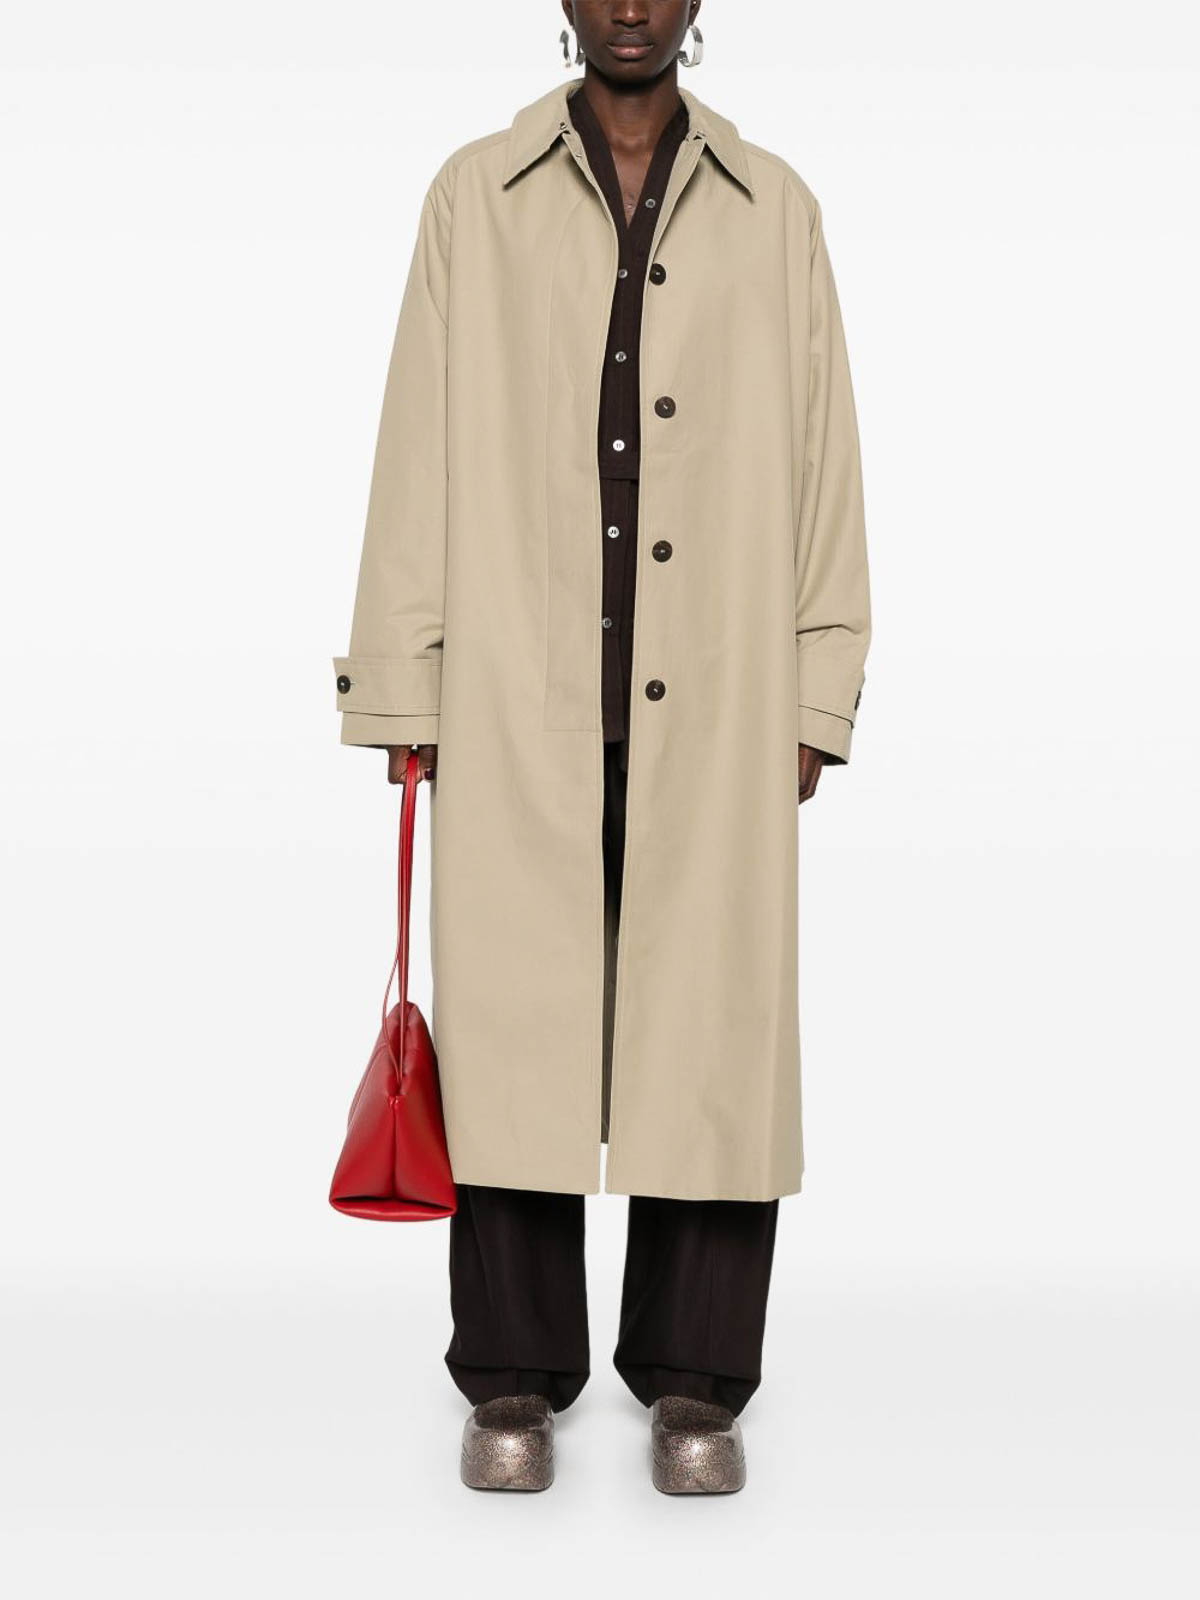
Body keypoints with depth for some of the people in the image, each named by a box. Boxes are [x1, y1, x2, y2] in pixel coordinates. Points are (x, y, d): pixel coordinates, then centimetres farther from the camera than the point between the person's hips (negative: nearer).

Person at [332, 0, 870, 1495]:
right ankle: (515, 1378, 16)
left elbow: (820, 463, 8)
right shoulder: (476, 196, 8)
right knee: (513, 1024, 2)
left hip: (714, 705, 1)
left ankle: (693, 1381, 17)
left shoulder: (773, 209, 10)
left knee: (712, 1032, 3)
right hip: (517, 699, 0)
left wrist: (814, 700, 2)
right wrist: (402, 691, 1)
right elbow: (421, 449, 5)